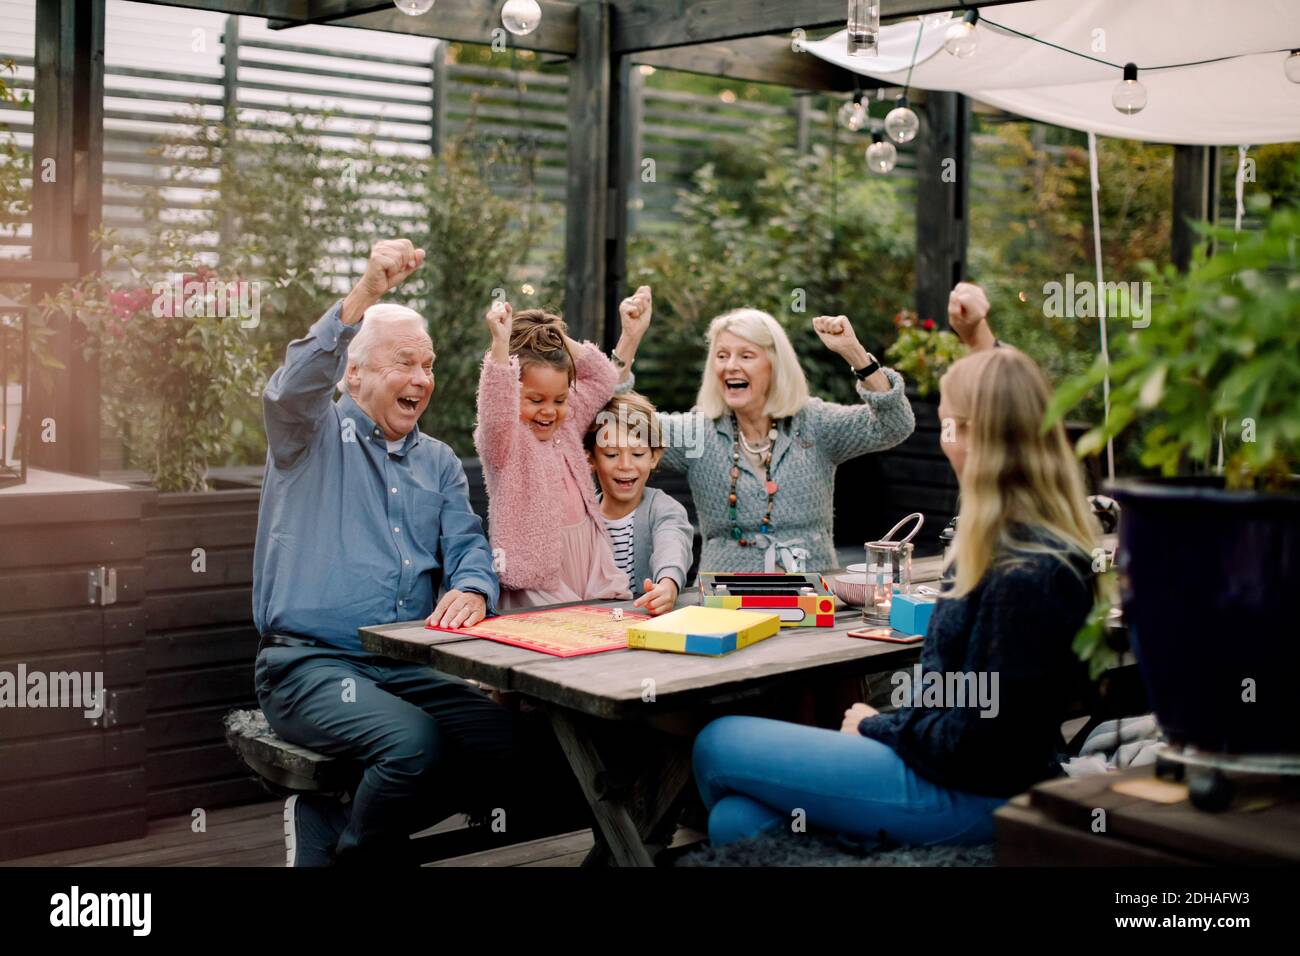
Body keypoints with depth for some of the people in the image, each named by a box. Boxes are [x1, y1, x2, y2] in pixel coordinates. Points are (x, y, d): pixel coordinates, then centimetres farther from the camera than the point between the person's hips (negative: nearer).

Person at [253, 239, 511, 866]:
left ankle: (330, 824, 1)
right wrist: (364, 295, -30)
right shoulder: (313, 434, 5)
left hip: (407, 667, 6)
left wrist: (472, 590, -17)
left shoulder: (438, 462, 20)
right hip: (307, 664, -5)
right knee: (415, 740, -31)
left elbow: (467, 546, 9)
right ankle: (337, 851, -1)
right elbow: (292, 388, -18)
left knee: (495, 738, -19)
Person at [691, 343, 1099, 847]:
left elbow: (973, 740, -21)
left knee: (718, 746, -2)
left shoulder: (1027, 573, -24)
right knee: (737, 819, -3)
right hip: (945, 762, 9)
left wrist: (876, 727, -5)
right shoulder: (1009, 541, 9)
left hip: (970, 794, -9)